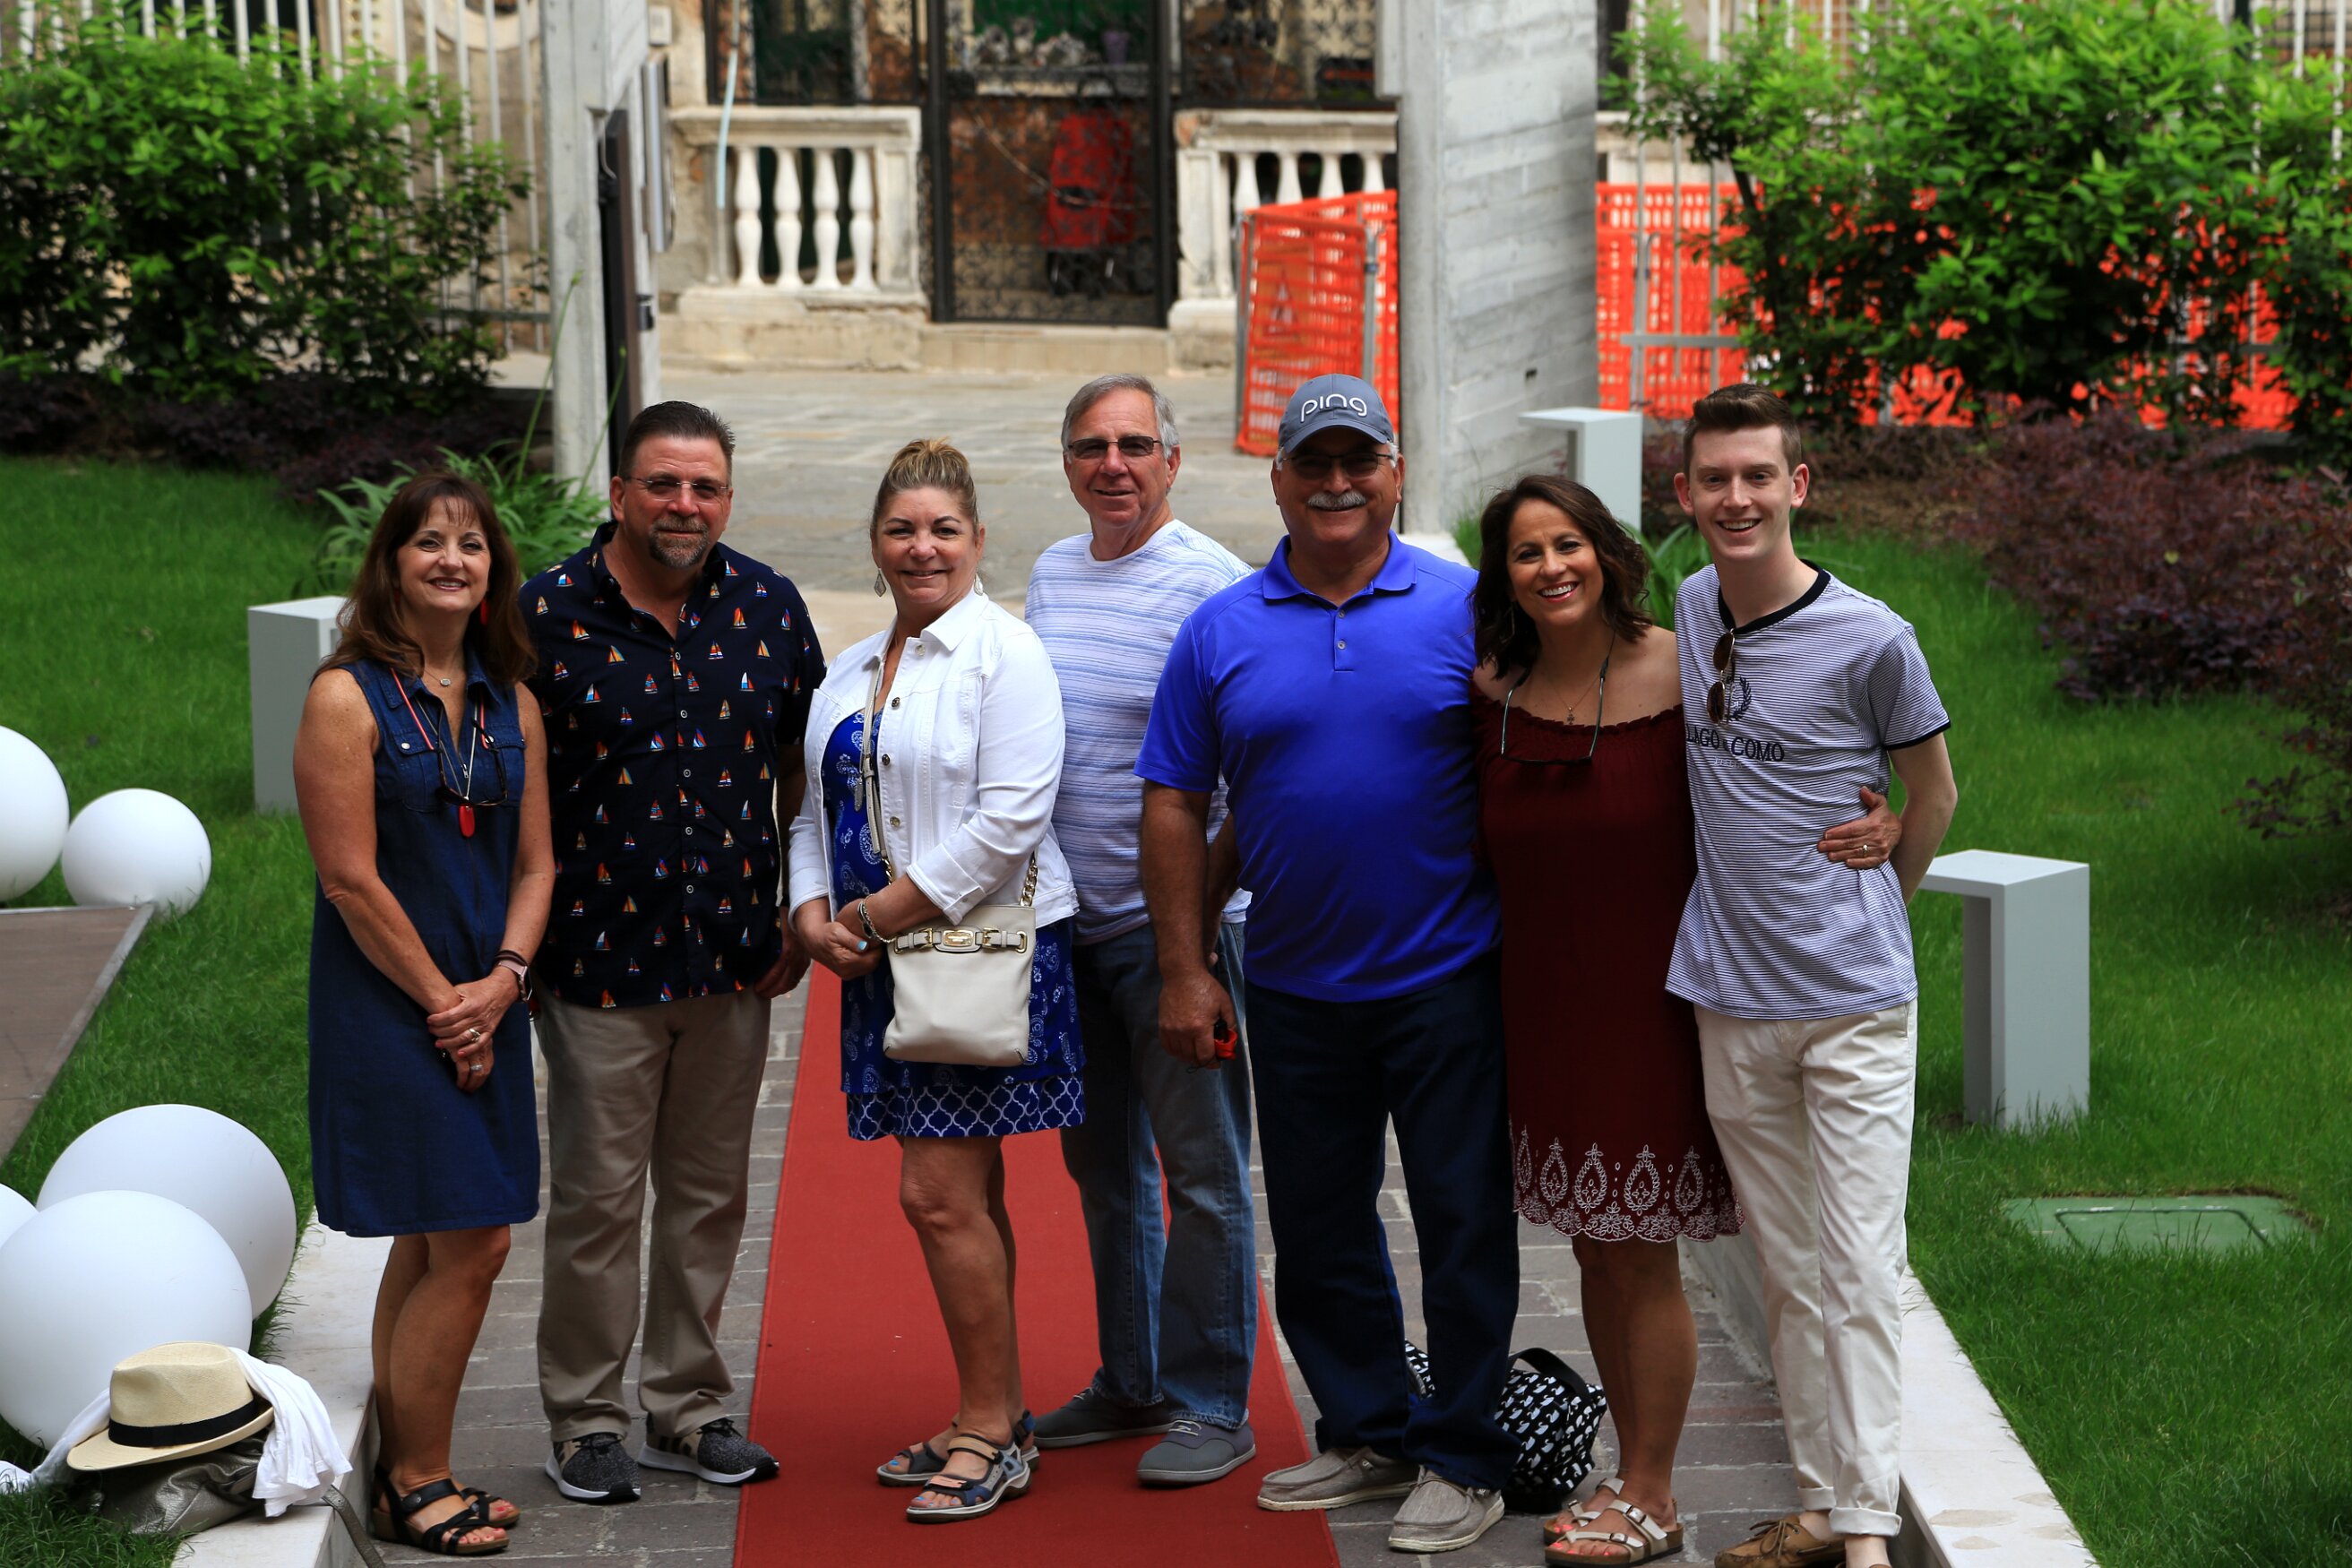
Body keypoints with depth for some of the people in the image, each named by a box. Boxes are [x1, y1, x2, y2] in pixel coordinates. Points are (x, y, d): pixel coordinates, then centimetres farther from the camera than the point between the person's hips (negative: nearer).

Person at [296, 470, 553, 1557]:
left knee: (432, 1243, 11)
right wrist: (440, 1001, -11)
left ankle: (404, 1474, 20)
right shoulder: (349, 698, -11)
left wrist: (502, 981, -7)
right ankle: (417, 1483, 5)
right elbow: (351, 879, -13)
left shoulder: (510, 705, 9)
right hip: (387, 1006, -6)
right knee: (467, 1244, -8)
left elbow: (534, 863, 9)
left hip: (482, 1007, 6)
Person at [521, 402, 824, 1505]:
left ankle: (687, 1409, 23)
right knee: (597, 1197, 1)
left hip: (735, 960, 4)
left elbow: (802, 767, 14)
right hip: (602, 957, -4)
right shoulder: (549, 614, -7)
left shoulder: (767, 608, 4)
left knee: (710, 1195, 11)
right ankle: (585, 1422, 14)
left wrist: (797, 916, 9)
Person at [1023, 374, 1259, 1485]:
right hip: (1070, 923, 7)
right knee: (1101, 1160, 15)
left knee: (1200, 1170, -1)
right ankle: (1130, 1382, 27)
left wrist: (1203, 916, -17)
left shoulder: (1212, 585, -12)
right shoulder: (1051, 573, 11)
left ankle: (1210, 1406, 7)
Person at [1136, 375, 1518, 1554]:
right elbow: (1174, 804, 5)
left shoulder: (1465, 610, -2)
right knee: (1316, 1228, 12)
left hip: (1446, 977, -3)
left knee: (1463, 1219, 1)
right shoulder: (1223, 630, 3)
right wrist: (1184, 970, 0)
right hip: (1296, 989, 3)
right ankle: (1366, 1434, 27)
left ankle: (1462, 1458, 12)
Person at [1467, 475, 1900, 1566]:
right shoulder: (1495, 691, 0)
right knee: (1595, 1250, 13)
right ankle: (1632, 1473, 26)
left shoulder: (1679, 676, -11)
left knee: (1644, 1257, 1)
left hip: (1652, 1001, -4)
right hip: (1544, 1004, 4)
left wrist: (1880, 828, -22)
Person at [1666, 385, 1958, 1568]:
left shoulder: (1869, 640, -10)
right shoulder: (1692, 609, 5)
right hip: (1731, 1001, 5)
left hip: (1854, 1000, -5)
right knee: (1788, 1276, 10)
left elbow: (1932, 794, 5)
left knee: (1859, 1271, -6)